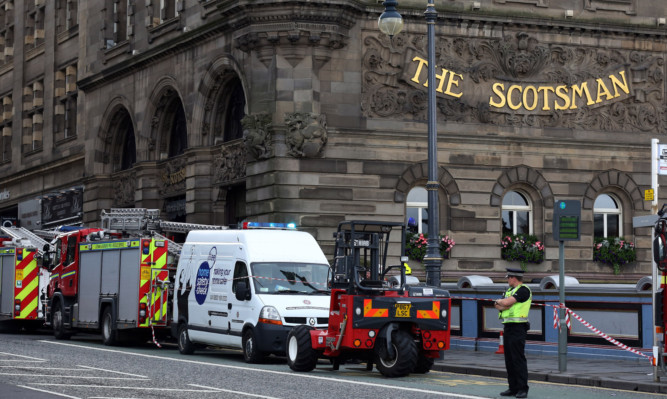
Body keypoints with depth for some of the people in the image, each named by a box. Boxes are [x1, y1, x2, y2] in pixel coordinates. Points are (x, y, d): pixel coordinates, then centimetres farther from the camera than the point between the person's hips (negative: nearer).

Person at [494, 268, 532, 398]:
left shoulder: (523, 290, -10)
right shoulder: (509, 290, 19)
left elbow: (506, 302, -19)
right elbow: (498, 306, 11)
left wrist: (500, 301, 2)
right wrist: (502, 305, -10)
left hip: (518, 328, -9)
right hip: (508, 327, 9)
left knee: (518, 359, -10)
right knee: (509, 359, 9)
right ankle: (513, 388, 14)